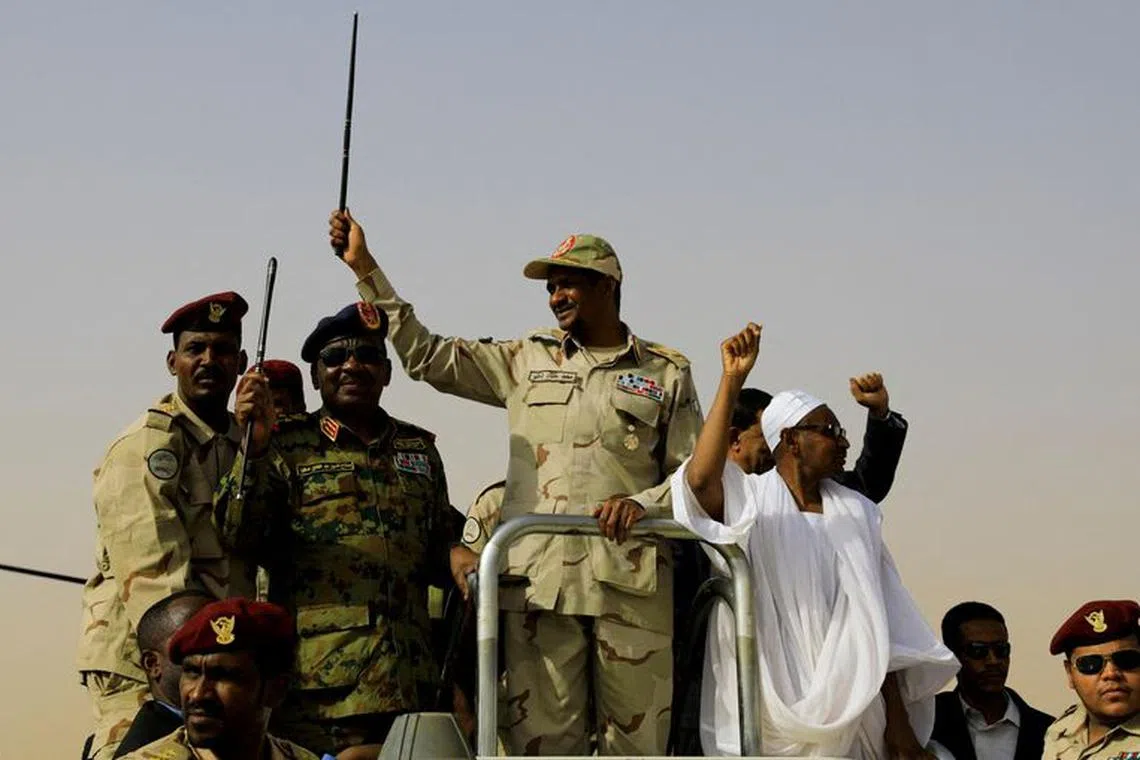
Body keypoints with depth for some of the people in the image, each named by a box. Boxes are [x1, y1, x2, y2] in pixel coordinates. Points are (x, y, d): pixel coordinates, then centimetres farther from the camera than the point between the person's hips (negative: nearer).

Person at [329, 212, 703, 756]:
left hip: (632, 583, -1)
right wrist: (364, 267, 11)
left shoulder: (667, 373, 12)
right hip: (539, 581, 1)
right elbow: (426, 355, 16)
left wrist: (641, 503, -11)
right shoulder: (528, 360, 17)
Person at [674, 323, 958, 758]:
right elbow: (700, 478, -23)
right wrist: (732, 380, -22)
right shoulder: (751, 503, 1)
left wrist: (898, 721, 6)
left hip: (845, 717, 4)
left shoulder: (856, 513, 14)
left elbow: (878, 624, 11)